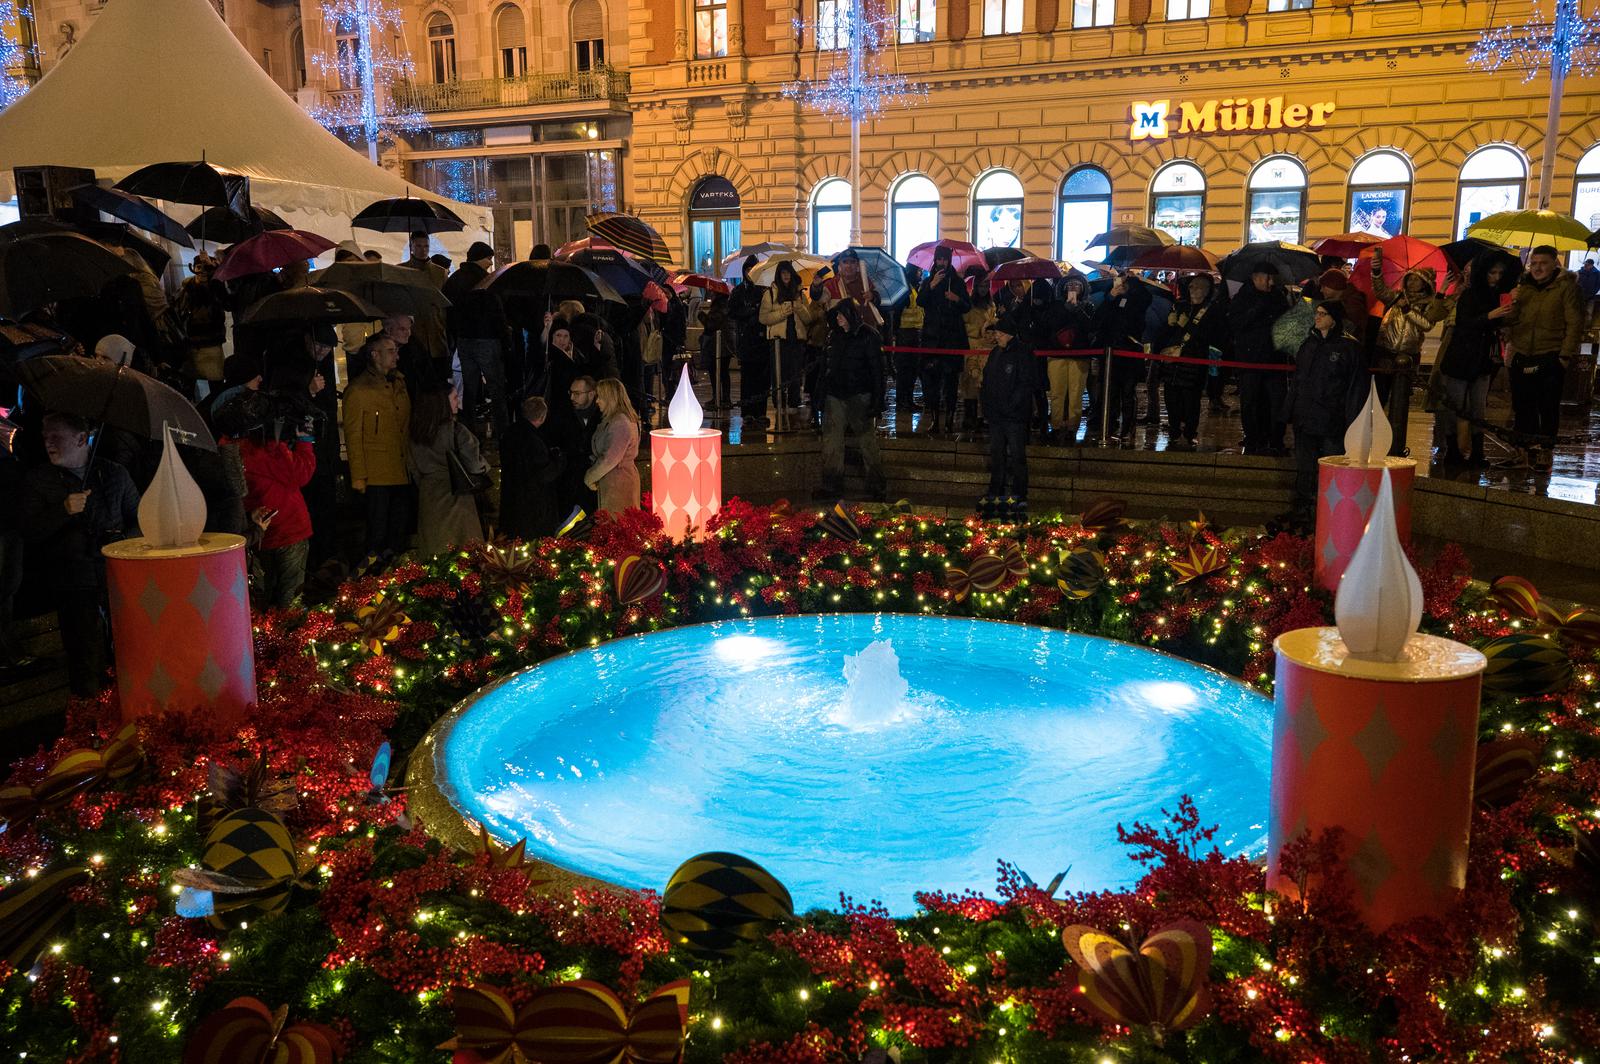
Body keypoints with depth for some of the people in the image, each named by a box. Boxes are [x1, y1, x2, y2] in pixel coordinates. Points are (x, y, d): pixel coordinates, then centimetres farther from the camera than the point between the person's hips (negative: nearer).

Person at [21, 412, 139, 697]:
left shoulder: (114, 474, 9)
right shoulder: (38, 480, 6)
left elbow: (139, 518, 16)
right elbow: (31, 531, -2)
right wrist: (65, 509, -17)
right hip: (73, 585, -1)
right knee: (87, 664, 0)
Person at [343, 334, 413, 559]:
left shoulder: (398, 383, 13)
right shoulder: (358, 390, -7)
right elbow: (353, 437, -8)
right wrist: (358, 477, -11)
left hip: (402, 472, 6)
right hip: (377, 474, -6)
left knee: (400, 529, 12)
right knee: (378, 531, 0)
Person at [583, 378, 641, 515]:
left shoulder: (620, 423, -18)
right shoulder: (611, 420, 15)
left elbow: (610, 459, -21)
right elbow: (601, 452, 18)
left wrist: (590, 477, -9)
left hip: (618, 482, -10)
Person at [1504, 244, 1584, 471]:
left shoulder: (1566, 287, -1)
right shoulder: (1523, 288, 14)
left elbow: (1574, 324, -5)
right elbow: (1509, 321, 18)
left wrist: (1566, 355, -12)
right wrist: (1513, 304, -3)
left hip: (1550, 358, -5)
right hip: (1521, 357, 5)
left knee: (1548, 407, 0)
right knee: (1523, 405, 7)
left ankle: (1543, 450, 6)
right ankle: (1527, 448, 17)